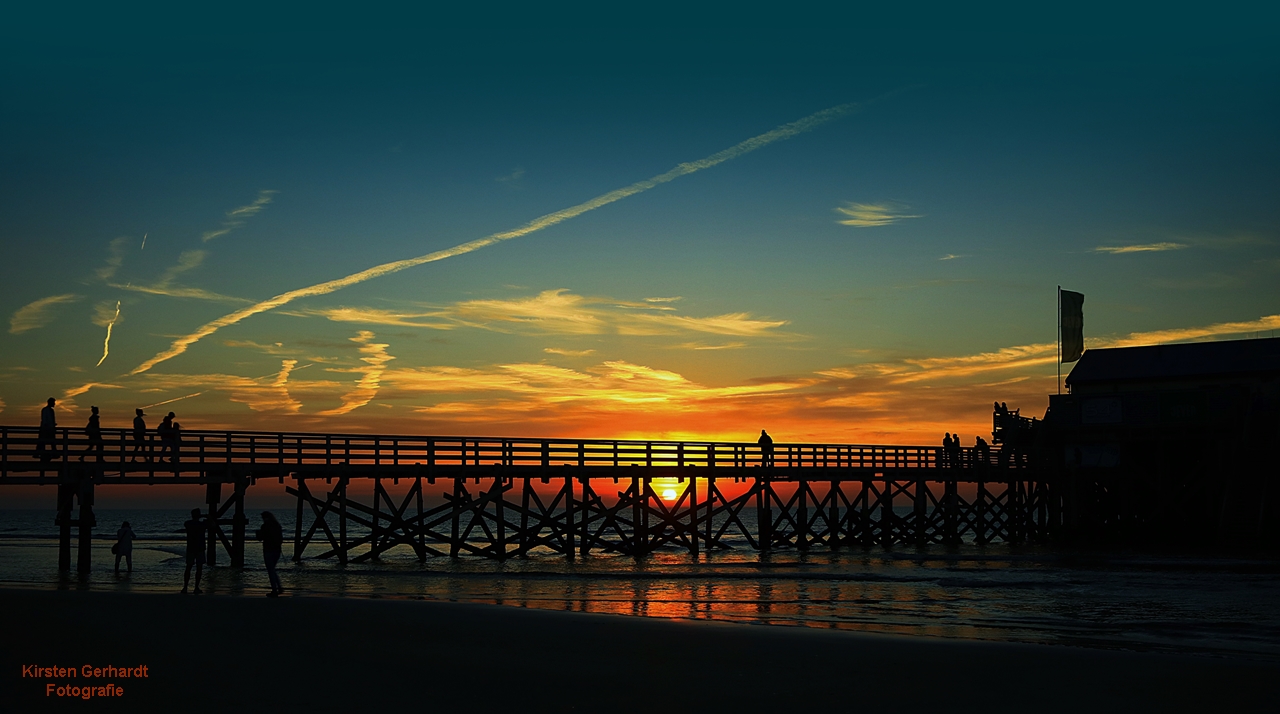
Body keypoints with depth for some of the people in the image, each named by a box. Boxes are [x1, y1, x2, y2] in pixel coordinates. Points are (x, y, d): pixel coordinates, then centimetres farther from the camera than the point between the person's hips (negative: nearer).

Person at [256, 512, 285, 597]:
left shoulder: (265, 526, -13)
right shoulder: (277, 525, 8)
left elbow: (260, 538, -10)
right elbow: (281, 539, 11)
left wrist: (258, 532, 9)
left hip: (268, 550, -7)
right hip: (277, 550, 7)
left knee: (271, 571, 0)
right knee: (272, 570, 20)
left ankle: (274, 591, 0)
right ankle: (279, 587, 11)